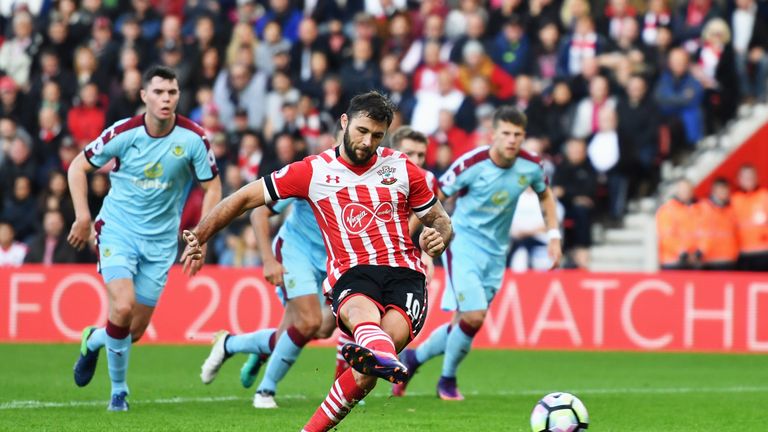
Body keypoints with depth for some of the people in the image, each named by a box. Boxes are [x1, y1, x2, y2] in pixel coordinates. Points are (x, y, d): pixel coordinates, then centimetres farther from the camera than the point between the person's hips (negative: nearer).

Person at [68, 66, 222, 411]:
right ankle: (118, 390, 1)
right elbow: (78, 166, 0)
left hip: (160, 240, 2)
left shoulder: (193, 138, -11)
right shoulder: (124, 133, -13)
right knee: (123, 308, -23)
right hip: (117, 230, -2)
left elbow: (212, 188, 0)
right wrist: (83, 217, -9)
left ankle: (93, 341, 40)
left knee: (135, 331, 4)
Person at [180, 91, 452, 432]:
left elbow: (439, 219, 22)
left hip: (404, 274, 2)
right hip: (350, 275, -1)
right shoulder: (314, 171, 9)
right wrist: (199, 237, 11)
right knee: (362, 311, -42)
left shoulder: (401, 168, 13)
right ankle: (384, 361, -79)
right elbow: (246, 198, 15)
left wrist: (437, 238, -2)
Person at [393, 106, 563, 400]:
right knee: (473, 317, -17)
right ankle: (447, 381, 7)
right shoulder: (472, 164, -20)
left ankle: (412, 359, 32)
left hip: (495, 253, 5)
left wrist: (553, 236, 8)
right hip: (464, 242, -5)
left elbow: (545, 195, 16)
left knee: (466, 323, 7)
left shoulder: (531, 166, -6)